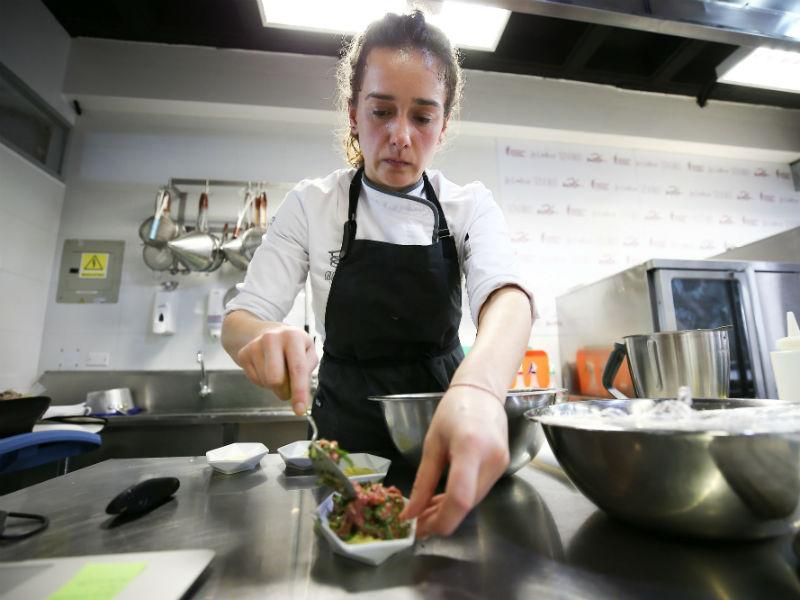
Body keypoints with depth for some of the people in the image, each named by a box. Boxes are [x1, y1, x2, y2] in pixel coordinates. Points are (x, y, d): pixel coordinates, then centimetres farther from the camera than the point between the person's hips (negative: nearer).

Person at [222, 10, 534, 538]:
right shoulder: (311, 205, -7)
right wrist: (266, 337, -33)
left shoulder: (470, 206, -6)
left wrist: (478, 387, -45)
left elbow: (508, 295, -23)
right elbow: (239, 322, -9)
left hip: (443, 430, 0)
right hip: (347, 435, 1)